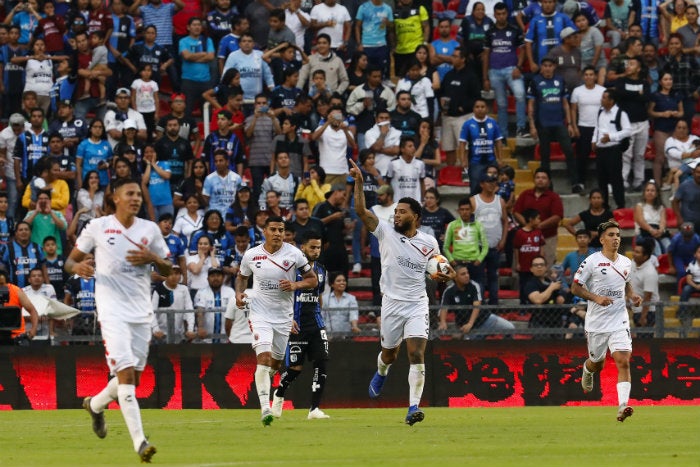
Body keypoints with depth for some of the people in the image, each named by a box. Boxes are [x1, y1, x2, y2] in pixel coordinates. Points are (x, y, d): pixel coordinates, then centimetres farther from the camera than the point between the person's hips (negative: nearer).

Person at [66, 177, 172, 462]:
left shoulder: (150, 229, 8)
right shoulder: (98, 227, 0)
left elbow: (168, 270, 13)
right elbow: (70, 260, 8)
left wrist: (153, 258, -9)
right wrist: (77, 267, -17)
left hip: (142, 311, 5)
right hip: (112, 309, -5)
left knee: (134, 377, 11)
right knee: (126, 372, -18)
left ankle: (95, 404, 42)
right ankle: (139, 441, -22)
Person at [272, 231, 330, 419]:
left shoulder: (320, 270, 12)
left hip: (315, 323, 5)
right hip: (296, 324, -5)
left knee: (321, 361, -9)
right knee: (295, 368, -3)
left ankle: (314, 409, -7)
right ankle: (279, 394, 28)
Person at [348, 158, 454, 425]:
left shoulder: (429, 243, 4)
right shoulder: (386, 233, -2)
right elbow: (361, 211, -12)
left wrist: (446, 275, 1)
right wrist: (359, 182, -23)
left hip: (417, 305, -1)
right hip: (392, 303, 1)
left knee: (416, 355, -16)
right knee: (389, 354, 16)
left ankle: (413, 407, -18)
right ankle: (381, 373, 53)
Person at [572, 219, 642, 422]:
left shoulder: (626, 263, 7)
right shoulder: (591, 262, -8)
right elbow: (575, 287, -5)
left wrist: (632, 296, 5)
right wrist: (596, 298, -19)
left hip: (619, 321, 2)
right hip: (596, 322, -2)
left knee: (623, 362, -16)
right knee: (597, 364, 15)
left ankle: (623, 406, -21)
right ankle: (587, 369, 53)